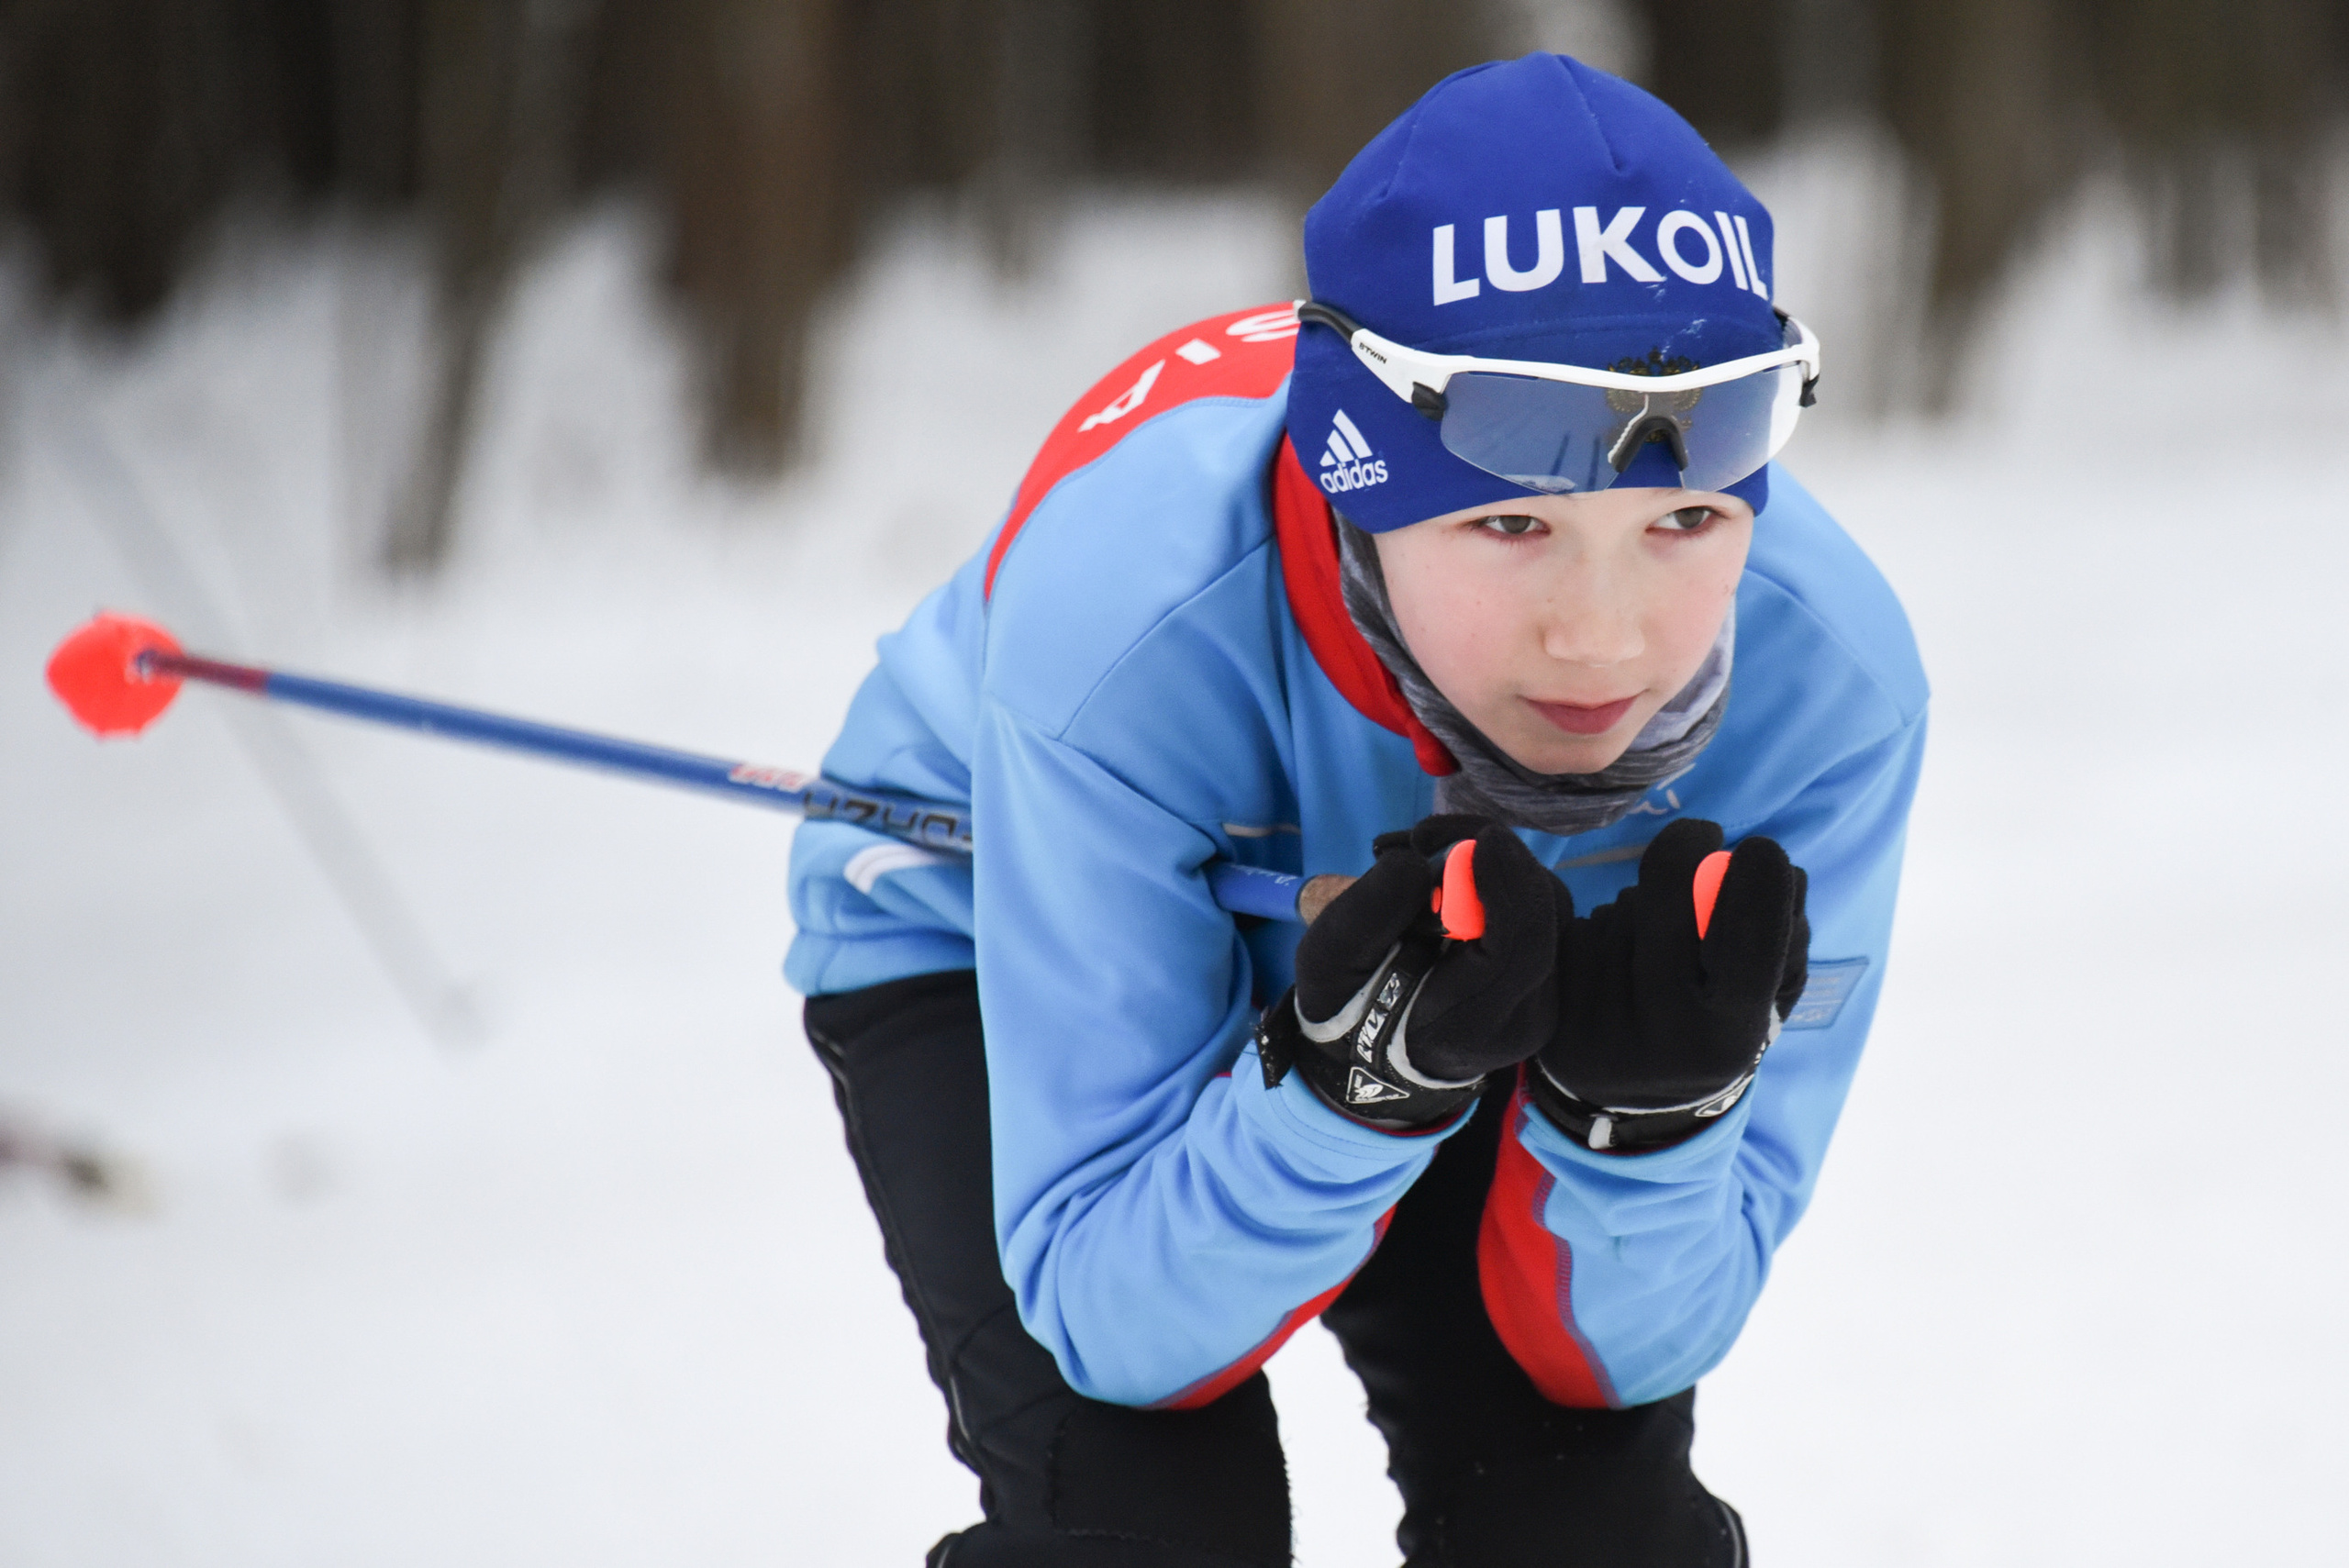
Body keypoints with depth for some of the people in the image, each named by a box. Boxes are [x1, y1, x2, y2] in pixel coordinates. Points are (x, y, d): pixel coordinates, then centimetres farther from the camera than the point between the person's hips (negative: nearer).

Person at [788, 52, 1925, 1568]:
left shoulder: (1820, 676, -32)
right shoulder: (1127, 622, -40)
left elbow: (1625, 1347, -24)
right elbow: (1120, 1324, -34)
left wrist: (1641, 1105, -45)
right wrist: (1348, 1089, -52)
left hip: (1459, 967, 2)